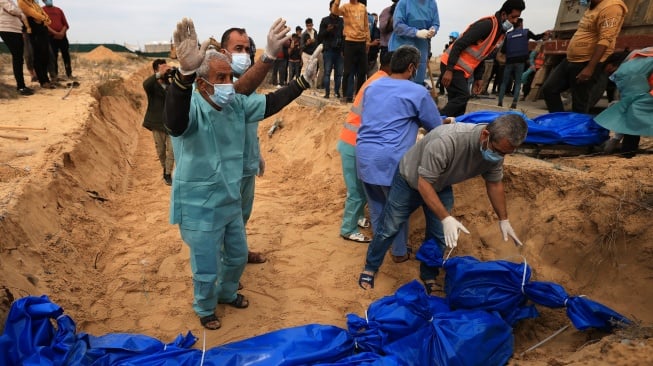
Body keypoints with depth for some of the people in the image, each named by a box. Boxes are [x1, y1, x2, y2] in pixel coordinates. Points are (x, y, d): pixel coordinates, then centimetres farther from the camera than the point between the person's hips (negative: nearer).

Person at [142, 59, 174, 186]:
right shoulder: (152, 86, -6)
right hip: (157, 124, -1)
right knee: (160, 150, 13)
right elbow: (145, 84, -29)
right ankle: (164, 169, 36)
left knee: (171, 150, -4)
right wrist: (159, 74, -41)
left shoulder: (171, 86, 6)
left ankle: (168, 174, 7)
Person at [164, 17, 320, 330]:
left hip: (230, 201, 7)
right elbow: (174, 121, -48)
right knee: (206, 269, 13)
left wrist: (303, 80, -1)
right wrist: (185, 73, -66)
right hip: (199, 209, -7)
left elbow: (270, 103, 6)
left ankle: (227, 293, 55)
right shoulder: (191, 107, -25)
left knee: (237, 255, 26)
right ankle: (205, 308, 44)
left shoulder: (237, 104, -4)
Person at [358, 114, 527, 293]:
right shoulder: (447, 140, -43)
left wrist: (504, 220, 1)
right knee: (389, 229, 5)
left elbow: (494, 184, -3)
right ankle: (371, 267, 27)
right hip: (410, 180, -5)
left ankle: (429, 275, 30)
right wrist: (446, 218, -40)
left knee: (439, 237, 5)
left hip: (441, 186, 5)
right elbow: (423, 184, -35)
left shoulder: (496, 148, -21)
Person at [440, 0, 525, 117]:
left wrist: (478, 78, 11)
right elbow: (459, 45, -21)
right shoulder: (487, 24, -17)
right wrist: (449, 70, -26)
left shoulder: (501, 33, 13)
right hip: (453, 66, -9)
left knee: (458, 100, 4)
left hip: (463, 69, 9)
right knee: (462, 96, -20)